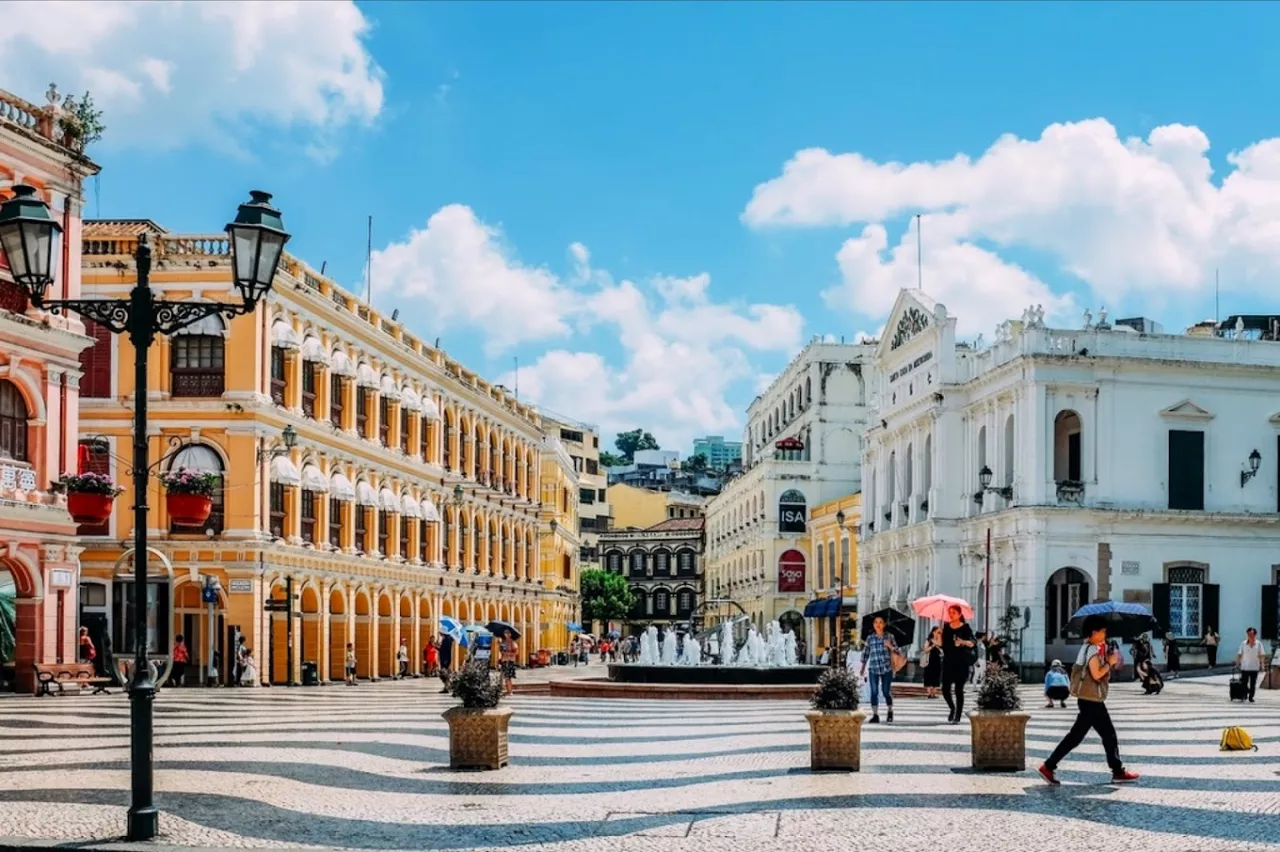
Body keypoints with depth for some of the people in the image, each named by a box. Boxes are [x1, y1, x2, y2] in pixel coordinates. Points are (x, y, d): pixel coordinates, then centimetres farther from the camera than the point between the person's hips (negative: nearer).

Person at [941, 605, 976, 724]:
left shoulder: (965, 628, -3)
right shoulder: (946, 627, 8)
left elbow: (973, 643, -14)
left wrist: (964, 642, -33)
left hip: (961, 662, -4)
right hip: (948, 662, 4)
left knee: (958, 690, -3)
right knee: (945, 689, -1)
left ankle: (958, 716, 3)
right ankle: (953, 708, 26)